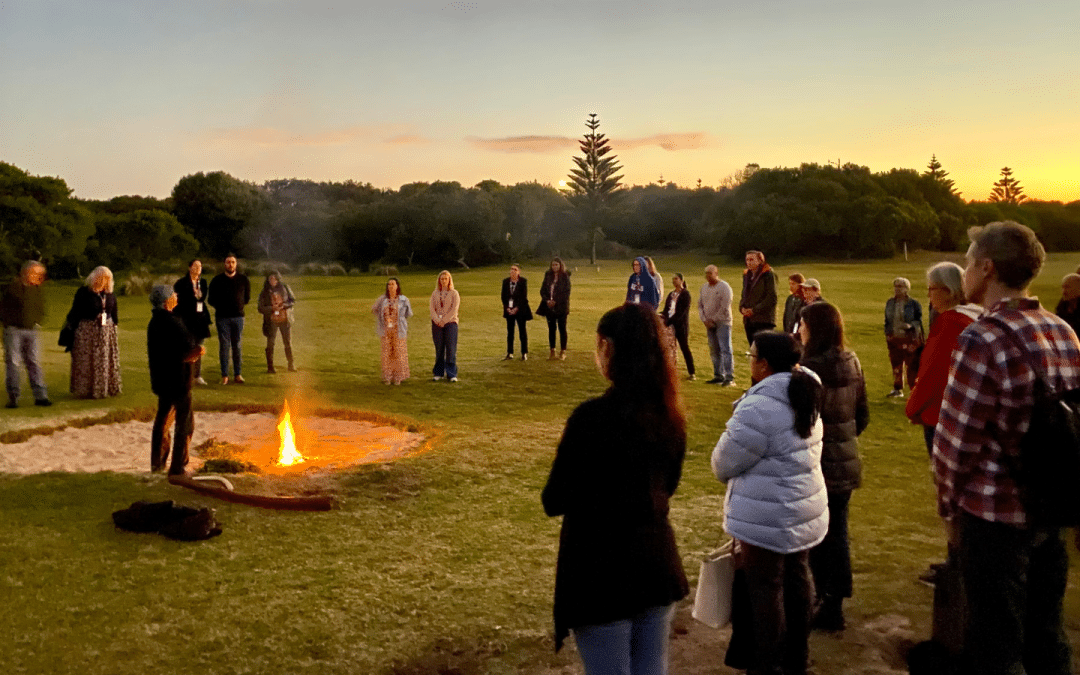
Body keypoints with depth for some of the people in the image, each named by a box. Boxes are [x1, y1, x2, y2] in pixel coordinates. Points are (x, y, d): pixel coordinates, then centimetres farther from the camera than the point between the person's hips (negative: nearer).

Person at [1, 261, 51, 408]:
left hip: (31, 331, 4)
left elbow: (41, 311, 22)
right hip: (13, 330, -4)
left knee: (34, 363, 1)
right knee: (12, 363, -2)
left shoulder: (38, 291, 11)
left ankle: (40, 396, 0)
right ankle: (13, 398, 3)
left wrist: (37, 322, 8)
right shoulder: (12, 288, -2)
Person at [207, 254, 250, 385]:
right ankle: (224, 375, 2)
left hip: (238, 316, 1)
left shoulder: (243, 280, 7)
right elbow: (211, 300, 8)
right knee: (224, 346, -2)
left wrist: (238, 305, 4)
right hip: (222, 317, -1)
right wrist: (222, 307, 2)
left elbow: (247, 298, 13)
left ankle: (237, 374, 8)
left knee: (237, 346, 3)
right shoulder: (217, 280, 3)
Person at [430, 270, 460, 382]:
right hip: (437, 324, 2)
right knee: (439, 349, 4)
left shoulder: (454, 293, 4)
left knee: (451, 349, -5)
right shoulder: (435, 293, 12)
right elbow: (432, 309, 4)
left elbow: (454, 310, -5)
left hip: (450, 323, -2)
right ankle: (438, 373, 12)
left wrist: (444, 320, -13)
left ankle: (452, 374, 0)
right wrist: (437, 320, -12)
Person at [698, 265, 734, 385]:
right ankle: (718, 376, 14)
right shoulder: (704, 287, 14)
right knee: (714, 351, 8)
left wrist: (713, 320, -11)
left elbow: (725, 307, -12)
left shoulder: (724, 287, -6)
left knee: (725, 350, -11)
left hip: (722, 323, -7)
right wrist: (704, 320, 2)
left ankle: (729, 377, -12)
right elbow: (700, 305, 15)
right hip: (710, 324, 7)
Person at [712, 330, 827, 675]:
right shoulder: (803, 399, 5)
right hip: (804, 511, 9)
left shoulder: (759, 408, -24)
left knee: (765, 589, 5)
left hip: (768, 520, -9)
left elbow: (724, 465, -15)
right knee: (796, 581, 20)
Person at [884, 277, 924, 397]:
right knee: (896, 364, 11)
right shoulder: (890, 303, 9)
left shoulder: (914, 304, -6)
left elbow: (919, 320, -5)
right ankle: (897, 389, 23)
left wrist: (910, 325, -24)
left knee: (911, 365, -5)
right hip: (894, 338, 5)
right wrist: (887, 334, 9)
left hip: (910, 339, -5)